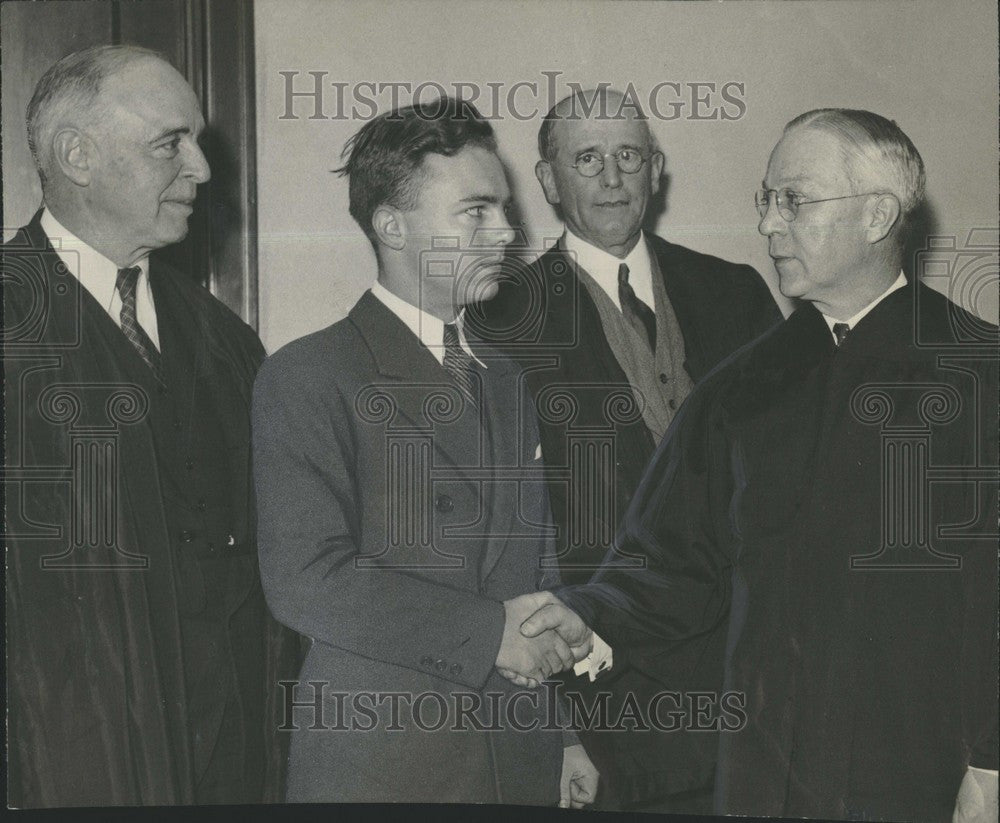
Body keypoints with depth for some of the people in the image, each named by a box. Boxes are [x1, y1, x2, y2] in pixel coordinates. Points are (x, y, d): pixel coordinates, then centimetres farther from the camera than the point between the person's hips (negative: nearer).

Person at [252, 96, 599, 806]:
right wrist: (487, 632, -18)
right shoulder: (307, 378, -8)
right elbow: (304, 576, -18)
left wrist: (564, 738, 13)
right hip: (373, 767, -6)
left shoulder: (504, 380, 15)